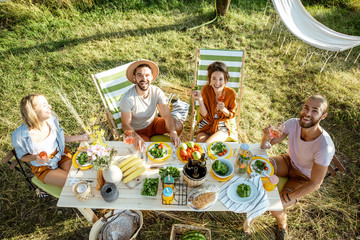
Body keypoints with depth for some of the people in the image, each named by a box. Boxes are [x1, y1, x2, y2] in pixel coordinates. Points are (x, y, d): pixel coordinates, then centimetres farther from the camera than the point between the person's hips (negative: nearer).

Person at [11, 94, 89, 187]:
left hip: (61, 155, 4)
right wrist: (35, 157, -28)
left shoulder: (51, 119, -15)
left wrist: (80, 137, -5)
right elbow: (22, 156, -7)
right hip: (43, 167, -3)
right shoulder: (20, 135, -25)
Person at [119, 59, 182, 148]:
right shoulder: (127, 98, -27)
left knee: (178, 126, -16)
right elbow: (126, 124, -20)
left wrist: (173, 132, -40)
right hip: (137, 131, -4)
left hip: (153, 122, 4)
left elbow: (167, 115, -21)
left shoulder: (157, 92, -16)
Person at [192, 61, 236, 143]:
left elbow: (231, 115, -2)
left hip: (222, 127, -1)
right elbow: (204, 114, -11)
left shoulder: (231, 93, -15)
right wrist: (200, 99, -27)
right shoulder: (206, 89, -14)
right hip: (206, 124, 1)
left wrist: (224, 109, -23)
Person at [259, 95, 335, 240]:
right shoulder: (293, 124, -23)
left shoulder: (325, 147, -35)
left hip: (304, 178, -4)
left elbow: (315, 183, -24)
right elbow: (266, 145, -15)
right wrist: (267, 137, -40)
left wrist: (289, 198, -25)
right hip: (289, 161, 4)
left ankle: (282, 224, 19)